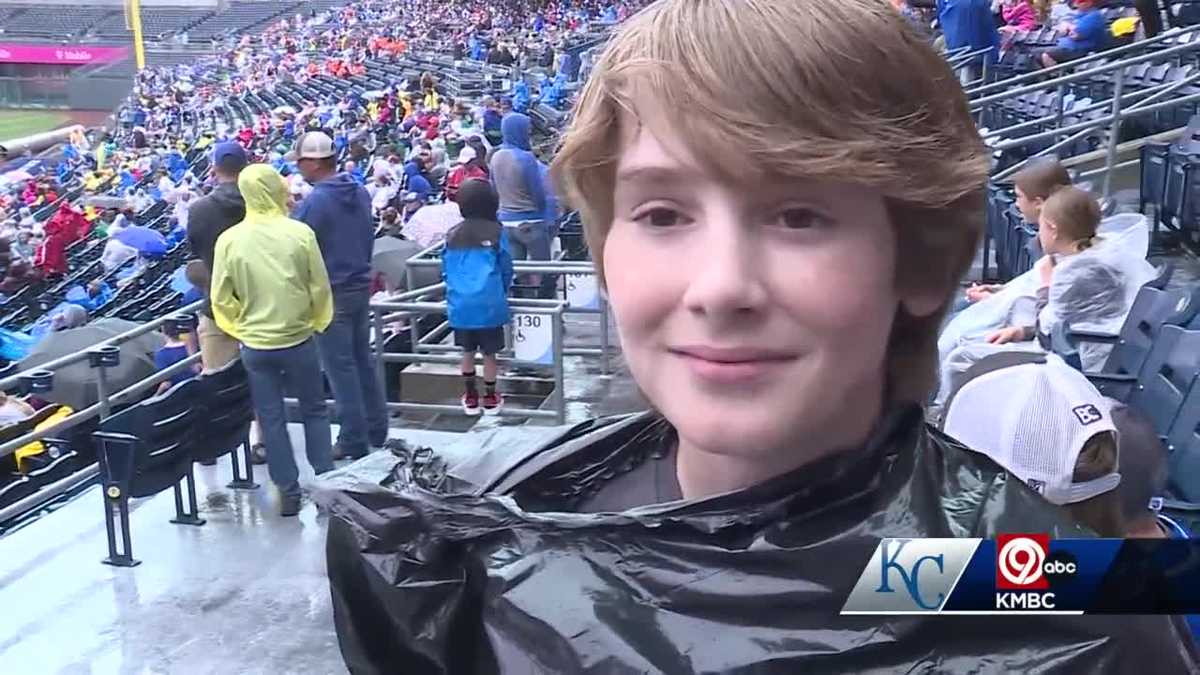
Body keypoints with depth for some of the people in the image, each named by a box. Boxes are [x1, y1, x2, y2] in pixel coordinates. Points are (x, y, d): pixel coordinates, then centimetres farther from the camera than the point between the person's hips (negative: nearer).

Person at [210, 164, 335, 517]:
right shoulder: (300, 232, -12)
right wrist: (316, 323, 10)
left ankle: (288, 491, 18)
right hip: (298, 339, -1)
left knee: (271, 419, 12)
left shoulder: (229, 239, -8)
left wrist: (242, 328, 12)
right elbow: (320, 287, -6)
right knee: (314, 411, 16)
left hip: (255, 344, 1)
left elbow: (221, 298, -3)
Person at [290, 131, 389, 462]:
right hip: (361, 286, 7)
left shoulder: (313, 203, -18)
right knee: (363, 360, 15)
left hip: (331, 294, -7)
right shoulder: (361, 193, 4)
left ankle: (354, 441, 7)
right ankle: (377, 431, 22)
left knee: (341, 367, 1)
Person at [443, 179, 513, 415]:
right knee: (489, 352, 8)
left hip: (460, 303, 3)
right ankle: (491, 399, 16)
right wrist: (503, 291, 21)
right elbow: (506, 268, 4)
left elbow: (447, 269, 12)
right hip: (489, 303, -3)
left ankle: (470, 398, 21)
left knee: (468, 351, 16)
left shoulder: (452, 235, 5)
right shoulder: (496, 232, -3)